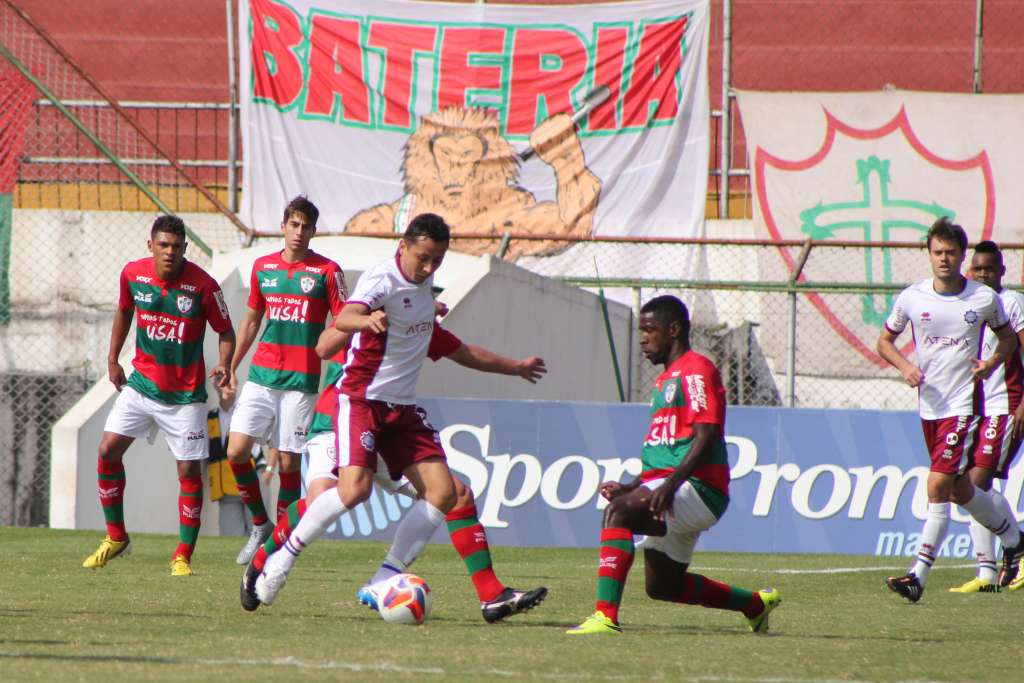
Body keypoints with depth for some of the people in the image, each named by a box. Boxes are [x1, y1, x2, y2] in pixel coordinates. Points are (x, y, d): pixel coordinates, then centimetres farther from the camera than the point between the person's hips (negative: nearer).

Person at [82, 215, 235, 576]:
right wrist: (112, 360, 15)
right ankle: (116, 537, 11)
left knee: (188, 470, -5)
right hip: (141, 382, 3)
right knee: (108, 450, -6)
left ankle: (183, 556, 6)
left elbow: (225, 330, -5)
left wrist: (224, 364, -23)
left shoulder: (202, 285, -15)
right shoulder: (133, 274, -5)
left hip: (185, 394, -3)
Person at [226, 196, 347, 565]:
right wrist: (230, 368, 19)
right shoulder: (263, 267, 10)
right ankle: (260, 524, 12)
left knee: (289, 462, -3)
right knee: (236, 451, -8)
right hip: (261, 375, 3)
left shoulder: (327, 271, -2)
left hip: (302, 380, -3)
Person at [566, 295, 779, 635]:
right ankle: (756, 603, 34)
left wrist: (670, 485, -29)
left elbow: (706, 436, -19)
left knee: (618, 510, -31)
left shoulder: (696, 370, -7)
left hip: (698, 489, -11)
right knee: (661, 586, 16)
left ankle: (606, 616, -41)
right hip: (674, 490, 11)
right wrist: (632, 487, 16)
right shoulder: (666, 380, 24)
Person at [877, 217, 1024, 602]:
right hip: (929, 405, 4)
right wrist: (905, 367, -7)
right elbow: (885, 341, 12)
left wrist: (991, 364, -8)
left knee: (938, 486, -16)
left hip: (963, 403, -4)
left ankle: (918, 576, -16)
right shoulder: (911, 298, -1)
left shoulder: (985, 299, -6)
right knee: (960, 490, 16)